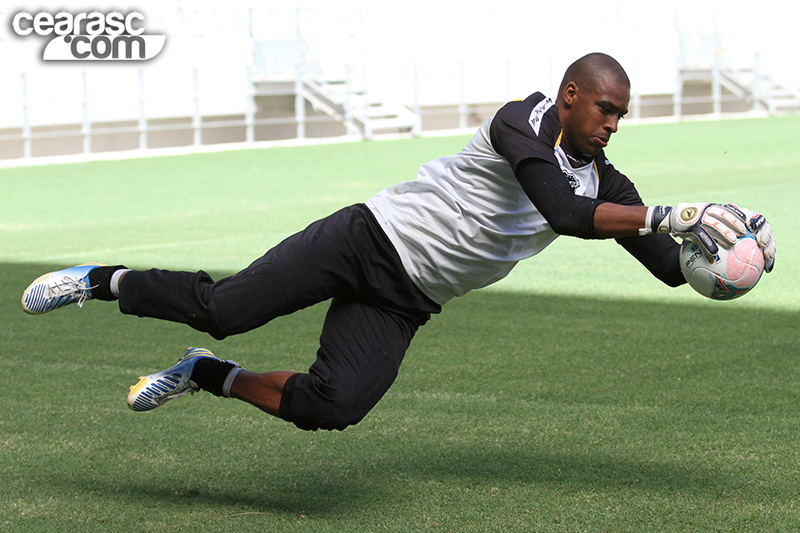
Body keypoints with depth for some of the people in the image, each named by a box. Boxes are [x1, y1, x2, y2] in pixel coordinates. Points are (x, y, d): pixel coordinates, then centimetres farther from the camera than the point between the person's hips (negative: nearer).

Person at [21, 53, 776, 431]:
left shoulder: (601, 180, 6)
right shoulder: (526, 121, -16)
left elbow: (670, 268, 7)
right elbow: (566, 214, -32)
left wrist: (713, 238, -12)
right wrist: (672, 215, -32)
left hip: (403, 302, 6)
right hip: (367, 239, -6)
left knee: (332, 408, -14)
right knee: (222, 309, -15)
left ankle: (203, 377, 12)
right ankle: (106, 282, 15)